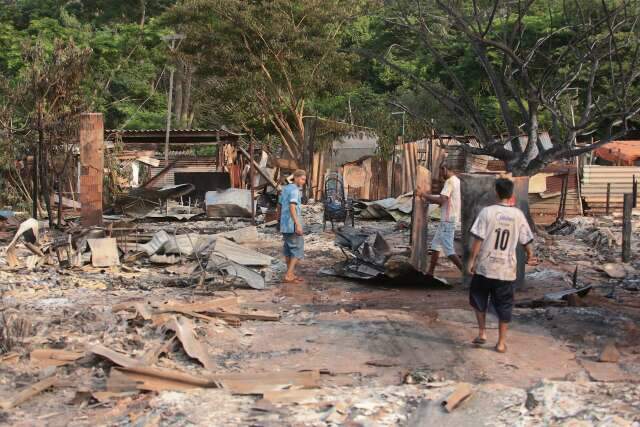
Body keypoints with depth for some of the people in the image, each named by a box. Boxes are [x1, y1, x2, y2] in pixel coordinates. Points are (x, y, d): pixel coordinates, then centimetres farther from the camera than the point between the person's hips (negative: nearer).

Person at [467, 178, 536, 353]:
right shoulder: (518, 215, -2)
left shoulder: (487, 212, -10)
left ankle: (482, 333, 18)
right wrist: (530, 255, 25)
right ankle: (501, 342, 14)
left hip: (485, 266, -2)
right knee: (504, 306, 10)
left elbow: (478, 239, -12)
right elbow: (526, 240, 6)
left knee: (479, 299, 19)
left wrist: (471, 260, -4)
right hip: (507, 269, 2)